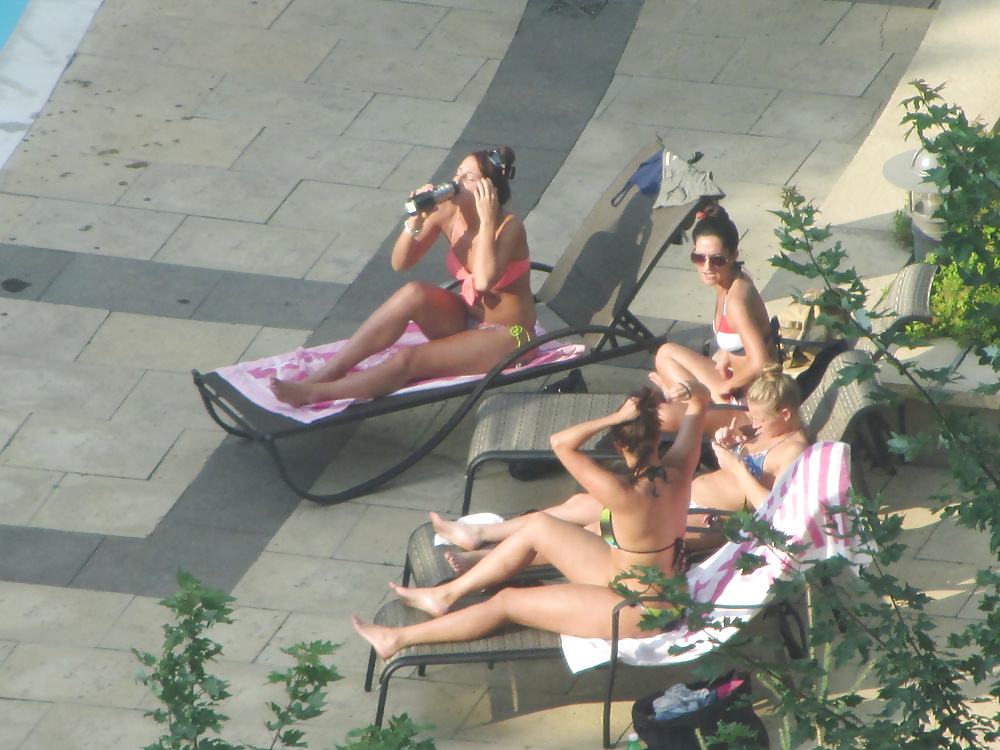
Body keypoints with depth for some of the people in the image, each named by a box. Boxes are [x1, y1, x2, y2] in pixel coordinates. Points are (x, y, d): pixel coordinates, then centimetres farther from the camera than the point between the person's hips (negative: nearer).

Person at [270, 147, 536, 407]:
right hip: (465, 319, 6)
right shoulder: (447, 212, -5)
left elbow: (484, 281, -37)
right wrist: (416, 219, -20)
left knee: (409, 360, -25)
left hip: (507, 338, -6)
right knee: (413, 293, -24)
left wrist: (487, 221, -33)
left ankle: (315, 392, -20)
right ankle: (326, 373, -23)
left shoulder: (509, 226, -22)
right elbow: (400, 263, -5)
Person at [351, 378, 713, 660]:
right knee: (539, 526, 10)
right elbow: (700, 403, 3)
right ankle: (447, 594, 22)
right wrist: (691, 391, -19)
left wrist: (616, 416, -36)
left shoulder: (624, 496, -34)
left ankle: (397, 639, 15)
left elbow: (561, 443, -30)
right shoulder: (679, 470, -12)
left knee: (506, 602, 1)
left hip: (636, 613, -8)